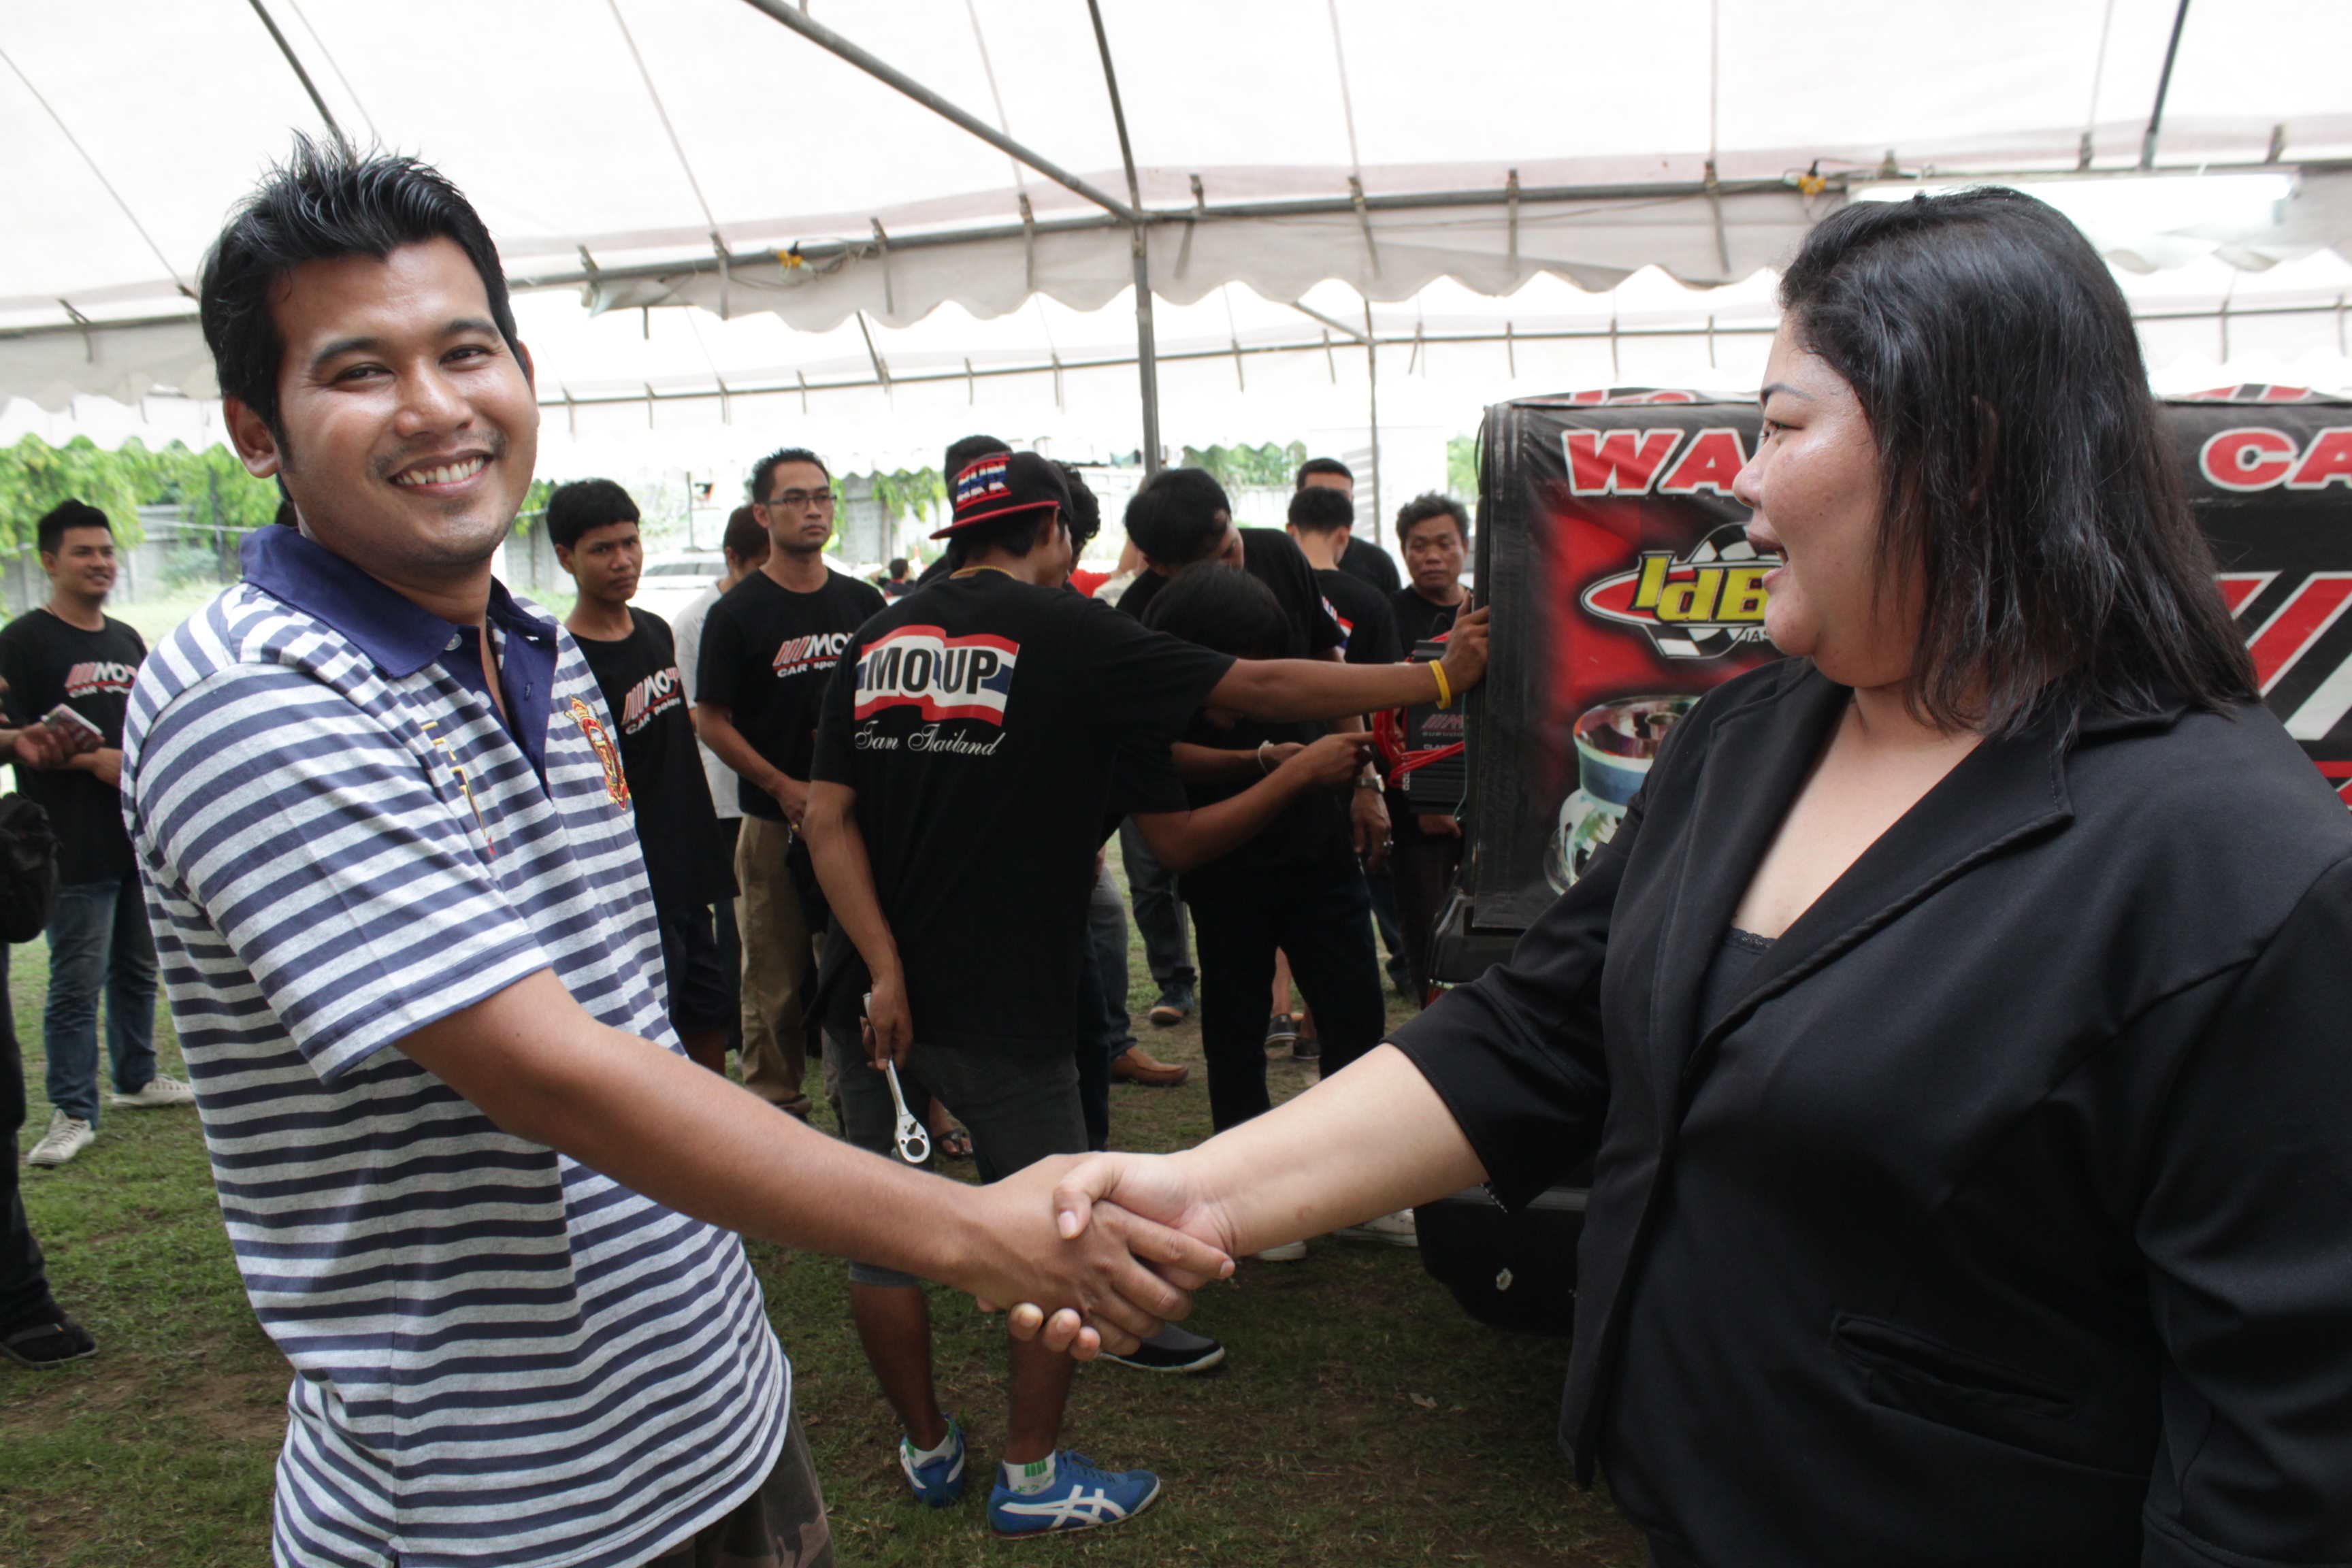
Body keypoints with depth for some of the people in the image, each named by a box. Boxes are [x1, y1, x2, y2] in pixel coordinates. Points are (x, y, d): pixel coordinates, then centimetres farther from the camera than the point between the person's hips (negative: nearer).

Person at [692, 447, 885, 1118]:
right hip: (774, 819, -4)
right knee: (774, 976, 2)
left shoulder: (863, 602, 10)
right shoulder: (737, 612, -3)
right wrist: (783, 786, -15)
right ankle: (777, 1108, 15)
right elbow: (711, 721, -5)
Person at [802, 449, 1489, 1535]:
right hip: (1001, 1013, -5)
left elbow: (828, 815, -3)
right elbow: (1262, 689, -8)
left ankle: (928, 1453, 33)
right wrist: (1439, 677, 1)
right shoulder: (1064, 632, -8)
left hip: (874, 1002, 5)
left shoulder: (878, 639, 6)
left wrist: (884, 968, -8)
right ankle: (1030, 1478, 24)